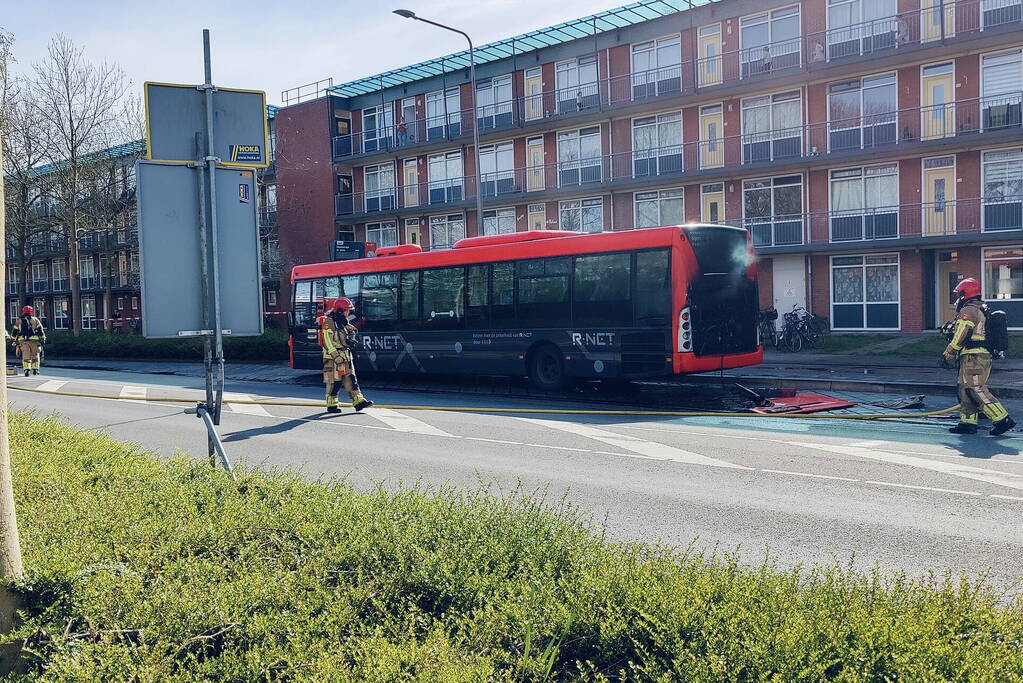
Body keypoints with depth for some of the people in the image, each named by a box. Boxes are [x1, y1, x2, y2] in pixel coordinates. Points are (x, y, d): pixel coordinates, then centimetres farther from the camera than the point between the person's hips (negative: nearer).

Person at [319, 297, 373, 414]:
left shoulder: (343, 323, 17)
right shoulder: (329, 322, -12)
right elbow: (328, 342, -18)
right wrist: (336, 356, -22)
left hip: (345, 356, 9)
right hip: (333, 358, -9)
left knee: (351, 379, 4)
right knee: (334, 382, -4)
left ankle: (358, 401, 2)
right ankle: (331, 405, 5)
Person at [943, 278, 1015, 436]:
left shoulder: (968, 310, -12)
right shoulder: (982, 309, 20)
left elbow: (960, 336, -16)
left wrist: (948, 353, -7)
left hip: (973, 357, -10)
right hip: (983, 356, 10)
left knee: (977, 390, -10)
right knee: (966, 390, 12)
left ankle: (1002, 420, -11)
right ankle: (968, 423, 12)